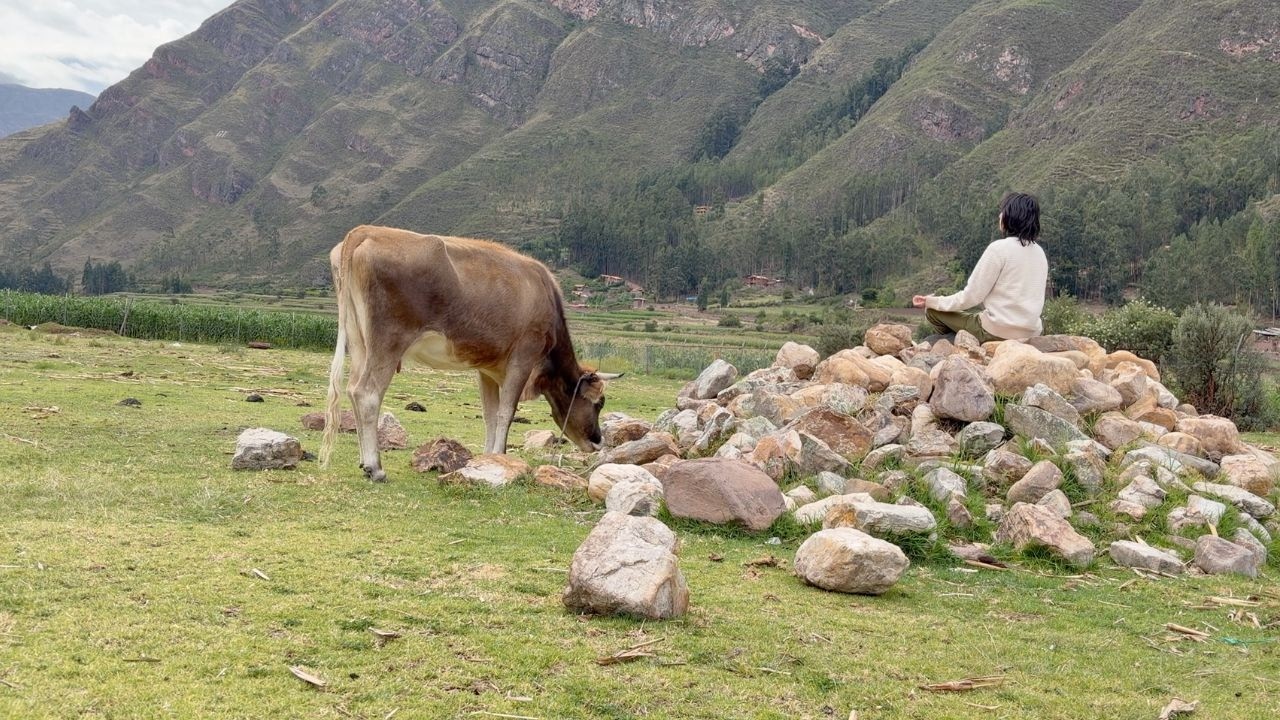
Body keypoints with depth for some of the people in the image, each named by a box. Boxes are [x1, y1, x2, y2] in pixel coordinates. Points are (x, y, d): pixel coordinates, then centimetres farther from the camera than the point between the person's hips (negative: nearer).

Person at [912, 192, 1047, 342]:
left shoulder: (999, 248, -13)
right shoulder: (1040, 252, 7)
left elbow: (970, 297, -12)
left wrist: (930, 301, 1)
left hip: (999, 332, -7)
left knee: (933, 310, 8)